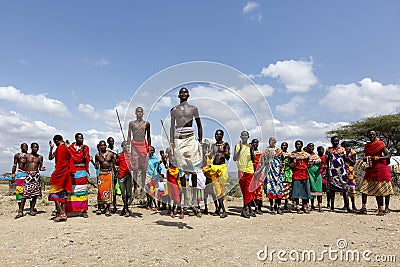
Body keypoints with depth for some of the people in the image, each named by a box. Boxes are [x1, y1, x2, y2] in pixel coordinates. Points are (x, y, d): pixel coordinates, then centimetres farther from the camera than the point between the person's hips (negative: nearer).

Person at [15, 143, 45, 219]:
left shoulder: (40, 157, 11)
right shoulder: (26, 156, 8)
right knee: (25, 193, -9)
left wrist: (41, 169, -6)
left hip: (36, 175, 2)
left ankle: (31, 210, 10)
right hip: (28, 174, -2)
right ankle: (20, 211, -4)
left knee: (35, 194, 1)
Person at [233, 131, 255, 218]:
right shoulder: (237, 146, 6)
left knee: (248, 190, -1)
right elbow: (234, 159, -2)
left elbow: (253, 159, 9)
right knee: (244, 190, 1)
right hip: (241, 170, -1)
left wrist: (252, 151, -8)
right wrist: (240, 149, -13)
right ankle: (249, 209, 11)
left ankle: (244, 209, 7)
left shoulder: (250, 147, 10)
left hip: (250, 170, 1)